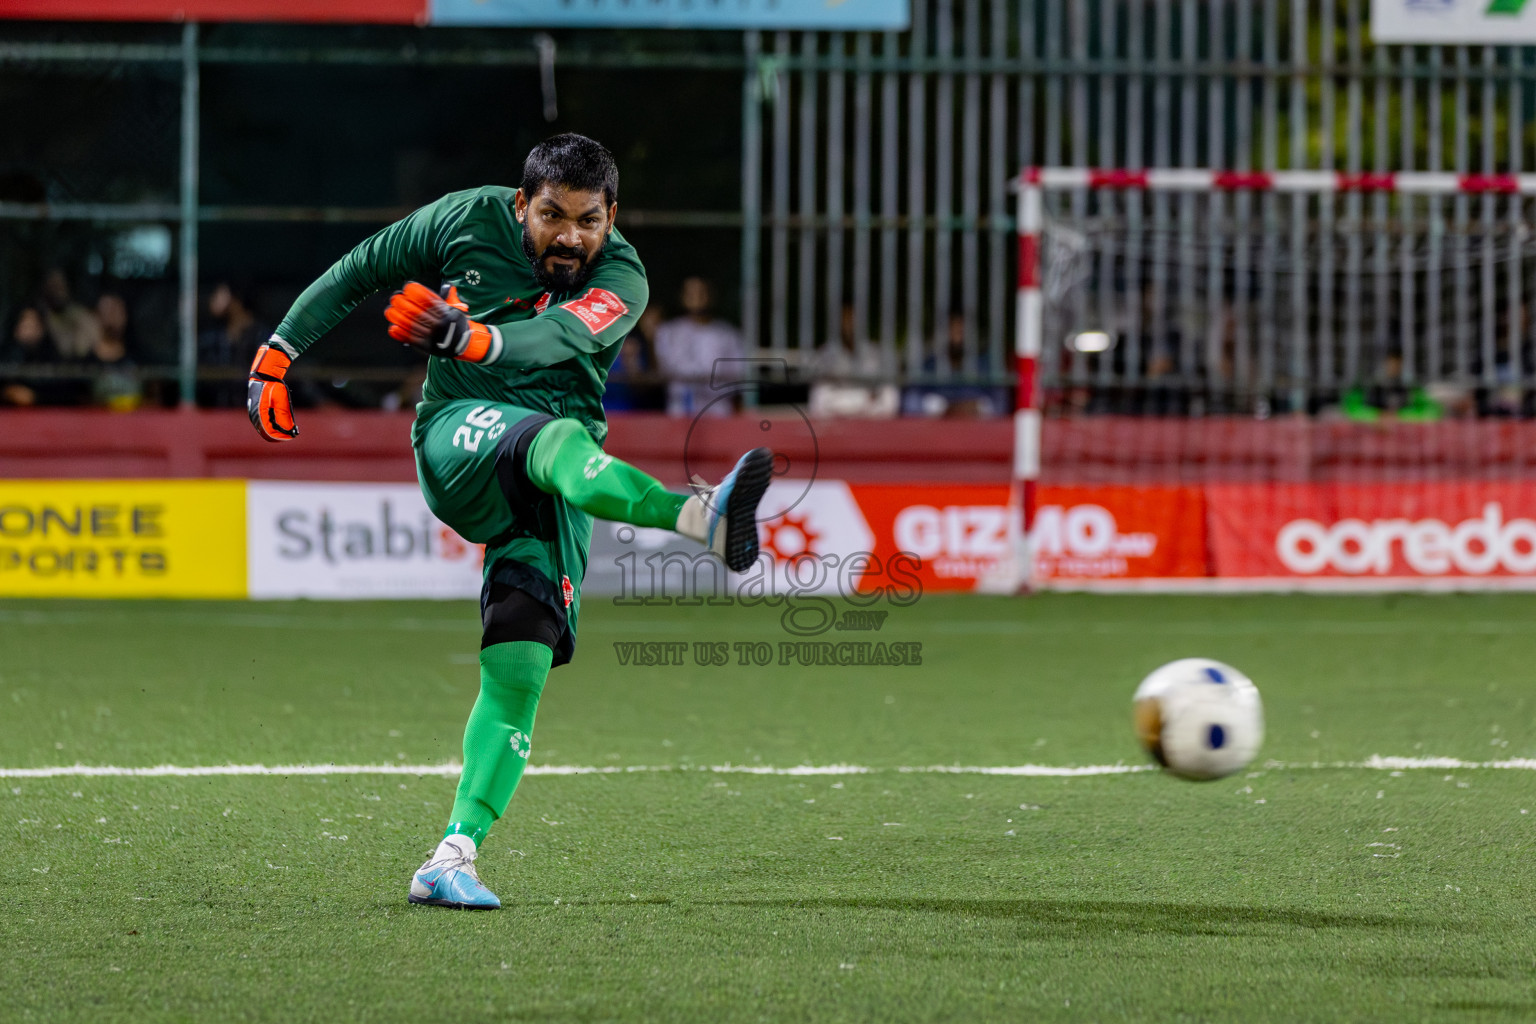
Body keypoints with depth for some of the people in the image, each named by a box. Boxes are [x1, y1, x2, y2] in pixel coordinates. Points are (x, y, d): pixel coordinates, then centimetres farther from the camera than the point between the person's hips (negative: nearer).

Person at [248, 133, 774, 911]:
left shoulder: (620, 280, -5)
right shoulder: (467, 221, 0)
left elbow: (556, 338, -28)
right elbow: (358, 271, 14)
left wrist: (471, 337, -47)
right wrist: (279, 352, 11)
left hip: (548, 495, 2)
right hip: (458, 439, -2)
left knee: (521, 669, -12)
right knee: (557, 438, -36)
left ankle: (453, 856, -12)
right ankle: (702, 518, -66)